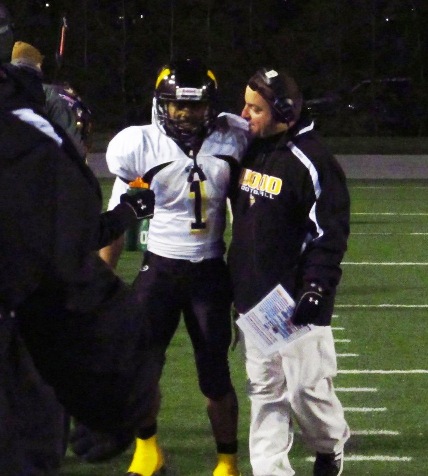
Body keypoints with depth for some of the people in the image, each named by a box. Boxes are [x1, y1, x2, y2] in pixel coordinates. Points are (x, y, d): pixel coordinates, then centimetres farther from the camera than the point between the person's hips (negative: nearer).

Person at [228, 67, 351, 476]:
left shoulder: (311, 163, -15)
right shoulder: (250, 152, 8)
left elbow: (329, 235, -15)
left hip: (294, 303, -7)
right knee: (264, 392, 9)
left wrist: (315, 290, -21)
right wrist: (236, 280, 18)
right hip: (253, 299, 7)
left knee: (306, 389, 0)